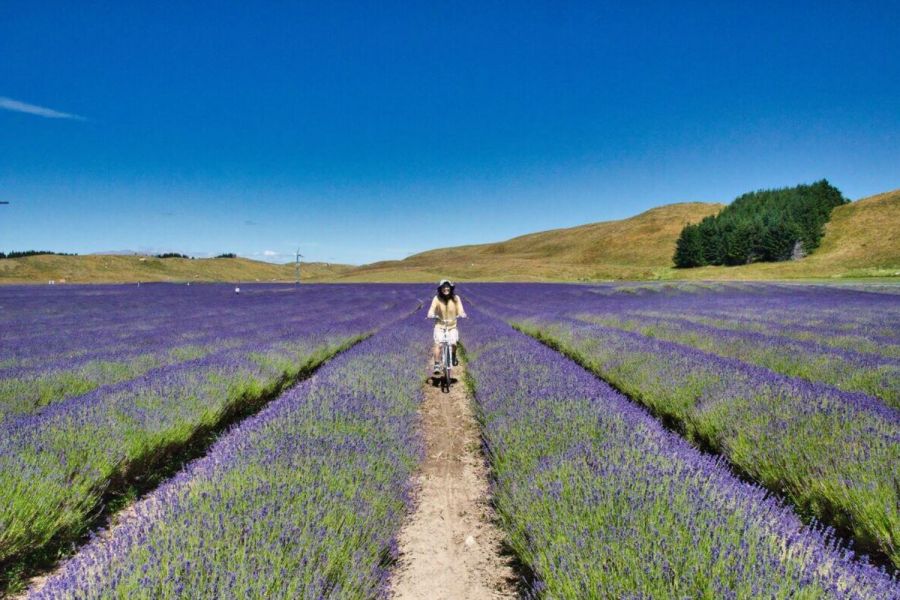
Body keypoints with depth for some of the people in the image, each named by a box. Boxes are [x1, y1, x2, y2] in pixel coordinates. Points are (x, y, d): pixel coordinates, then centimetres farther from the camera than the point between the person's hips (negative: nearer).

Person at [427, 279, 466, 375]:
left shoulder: (456, 298, -4)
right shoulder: (437, 298, -7)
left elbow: (460, 310, -10)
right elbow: (432, 310, -16)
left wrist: (462, 314, -32)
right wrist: (431, 315, -38)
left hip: (452, 326, 1)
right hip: (440, 326, -1)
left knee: (453, 343, -19)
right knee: (437, 344, -19)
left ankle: (453, 357, 13)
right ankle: (437, 366, -10)